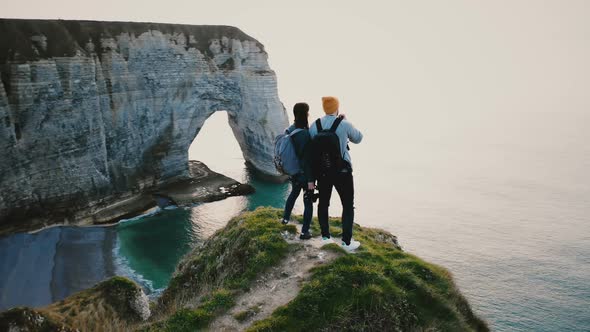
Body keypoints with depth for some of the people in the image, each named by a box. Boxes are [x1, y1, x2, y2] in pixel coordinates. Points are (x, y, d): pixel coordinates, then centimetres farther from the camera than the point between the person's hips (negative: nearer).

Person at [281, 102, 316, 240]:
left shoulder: (289, 130, -1)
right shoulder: (305, 134, -24)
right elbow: (307, 159, -23)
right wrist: (310, 179, -18)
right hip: (305, 174, -7)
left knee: (294, 193, 31)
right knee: (308, 201, 7)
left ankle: (286, 218, 46)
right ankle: (304, 232, 14)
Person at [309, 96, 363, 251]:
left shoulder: (314, 125, -2)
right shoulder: (344, 124, -11)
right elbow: (358, 138, 5)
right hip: (342, 171, -3)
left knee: (323, 203, 17)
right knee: (348, 205, 7)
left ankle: (325, 236, 26)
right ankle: (347, 241, 8)